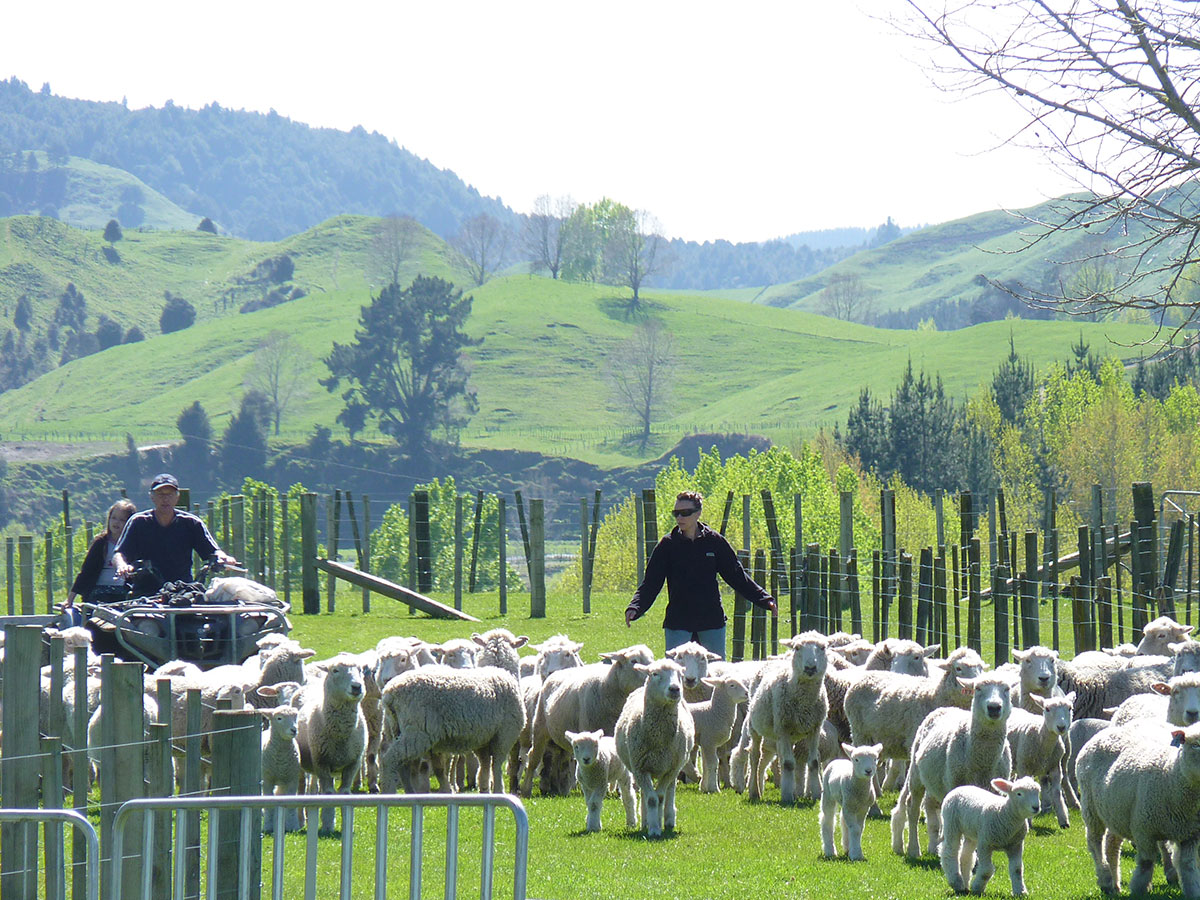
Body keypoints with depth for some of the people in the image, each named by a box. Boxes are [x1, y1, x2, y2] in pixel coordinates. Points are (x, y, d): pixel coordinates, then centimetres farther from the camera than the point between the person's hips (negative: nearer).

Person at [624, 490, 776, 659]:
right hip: (678, 623, -1)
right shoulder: (668, 545, 1)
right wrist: (635, 608, -17)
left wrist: (764, 600, 1)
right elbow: (650, 583, -1)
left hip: (712, 620, 1)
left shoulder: (715, 542, 2)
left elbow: (737, 577, 8)